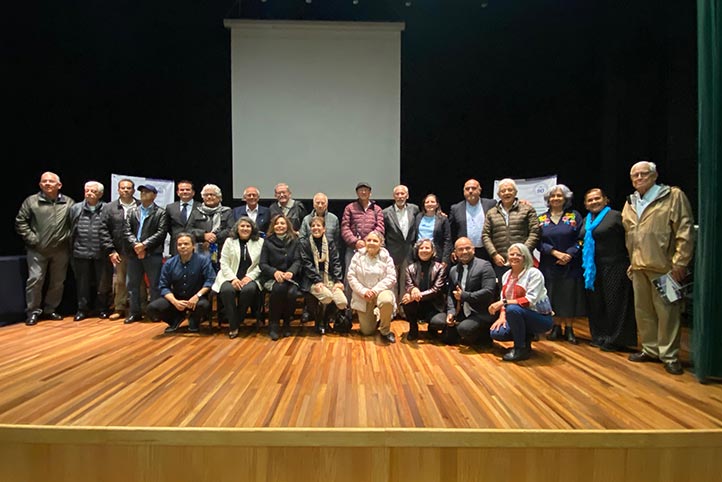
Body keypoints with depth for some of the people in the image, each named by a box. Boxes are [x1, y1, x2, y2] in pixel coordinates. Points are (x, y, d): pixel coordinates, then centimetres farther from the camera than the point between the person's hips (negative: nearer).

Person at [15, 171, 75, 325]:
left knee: (58, 282, 9)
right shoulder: (31, 201, 0)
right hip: (37, 250, -2)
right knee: (35, 279, -4)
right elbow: (20, 222, 1)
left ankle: (49, 309, 24)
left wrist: (69, 238, -3)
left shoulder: (69, 202, 2)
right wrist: (32, 239, -7)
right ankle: (33, 311, 10)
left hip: (61, 250, 2)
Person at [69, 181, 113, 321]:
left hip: (102, 254, -2)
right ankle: (82, 309, 23)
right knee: (82, 283, 10)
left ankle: (103, 308, 23)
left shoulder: (107, 209, -2)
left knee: (103, 283, 8)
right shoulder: (75, 209, 7)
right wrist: (70, 250, 4)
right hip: (81, 253, 2)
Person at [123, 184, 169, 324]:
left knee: (155, 284, 0)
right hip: (134, 253, 4)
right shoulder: (132, 211, 14)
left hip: (153, 254, -4)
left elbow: (161, 233, -8)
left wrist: (144, 245, -15)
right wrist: (135, 245, -11)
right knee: (133, 284, 9)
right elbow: (128, 231, 6)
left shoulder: (161, 213, 2)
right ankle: (134, 312, 18)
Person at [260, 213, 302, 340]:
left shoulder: (294, 241, 9)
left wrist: (291, 272, -22)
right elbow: (262, 264, 1)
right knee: (279, 288, -35)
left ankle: (287, 322, -5)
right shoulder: (268, 241, 6)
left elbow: (297, 261, 0)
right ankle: (273, 323, -18)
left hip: (290, 277, 1)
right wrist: (275, 272, -19)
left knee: (292, 292, -32)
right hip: (272, 278, -1)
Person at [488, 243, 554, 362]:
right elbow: (504, 299, 7)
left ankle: (522, 349, -16)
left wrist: (504, 302, -30)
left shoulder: (534, 273, -16)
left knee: (513, 309, -35)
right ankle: (525, 338, 10)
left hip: (541, 318, -6)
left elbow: (530, 301, -26)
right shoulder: (506, 275, 6)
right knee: (496, 333, -18)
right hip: (518, 317, 6)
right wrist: (502, 316, -10)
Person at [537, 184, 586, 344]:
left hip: (570, 264, -1)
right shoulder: (542, 219, 7)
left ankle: (569, 329, 14)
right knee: (552, 296, 5)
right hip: (549, 266, 1)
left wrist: (569, 254, -17)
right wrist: (555, 252, -14)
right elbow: (539, 242, 0)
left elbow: (580, 239, -3)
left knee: (570, 296, 3)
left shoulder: (574, 216, 4)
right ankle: (556, 327, 18)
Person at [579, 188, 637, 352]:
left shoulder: (615, 216, -6)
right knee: (596, 304, 12)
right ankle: (600, 337, 23)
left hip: (613, 268, -7)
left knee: (614, 303, -1)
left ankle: (615, 340, 9)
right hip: (591, 269, 7)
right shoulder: (586, 220, 15)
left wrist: (629, 261, -16)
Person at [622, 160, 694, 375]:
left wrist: (679, 263, -13)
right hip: (638, 267, 6)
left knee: (666, 311, -1)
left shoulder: (674, 196, -3)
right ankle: (651, 349, 25)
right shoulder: (630, 203, 16)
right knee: (643, 310, 12)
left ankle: (669, 356, 11)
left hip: (663, 266, -6)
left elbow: (685, 231, -8)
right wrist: (631, 261, 14)